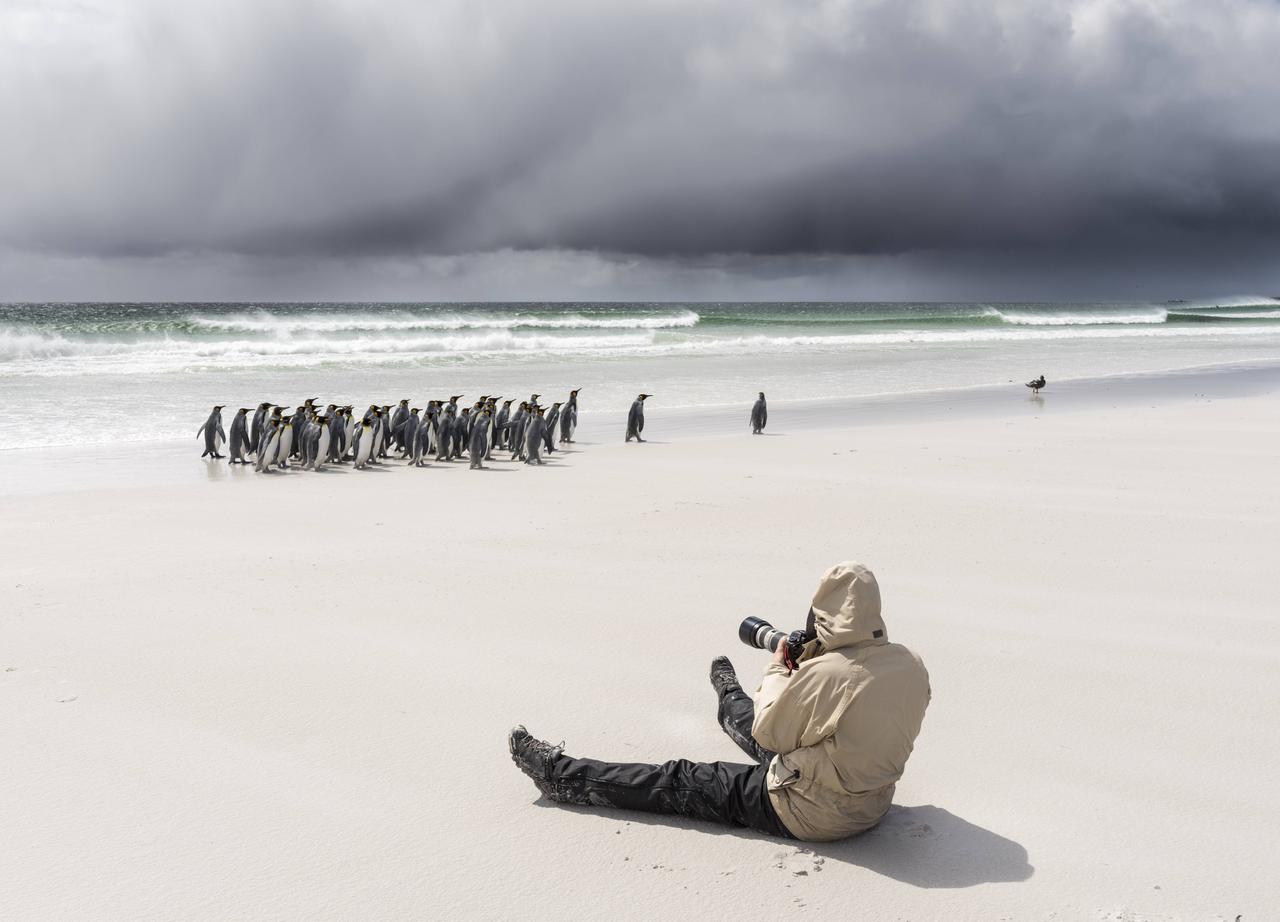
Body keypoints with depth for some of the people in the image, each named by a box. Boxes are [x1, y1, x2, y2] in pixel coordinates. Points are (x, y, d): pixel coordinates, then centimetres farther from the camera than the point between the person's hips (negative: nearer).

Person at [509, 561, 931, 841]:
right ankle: (731, 701, 69)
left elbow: (769, 732, -14)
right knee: (760, 731, 33)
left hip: (810, 814, -7)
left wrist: (777, 670, -1)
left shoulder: (821, 675, -31)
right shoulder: (911, 665, -10)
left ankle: (562, 776, 16)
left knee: (679, 782, 4)